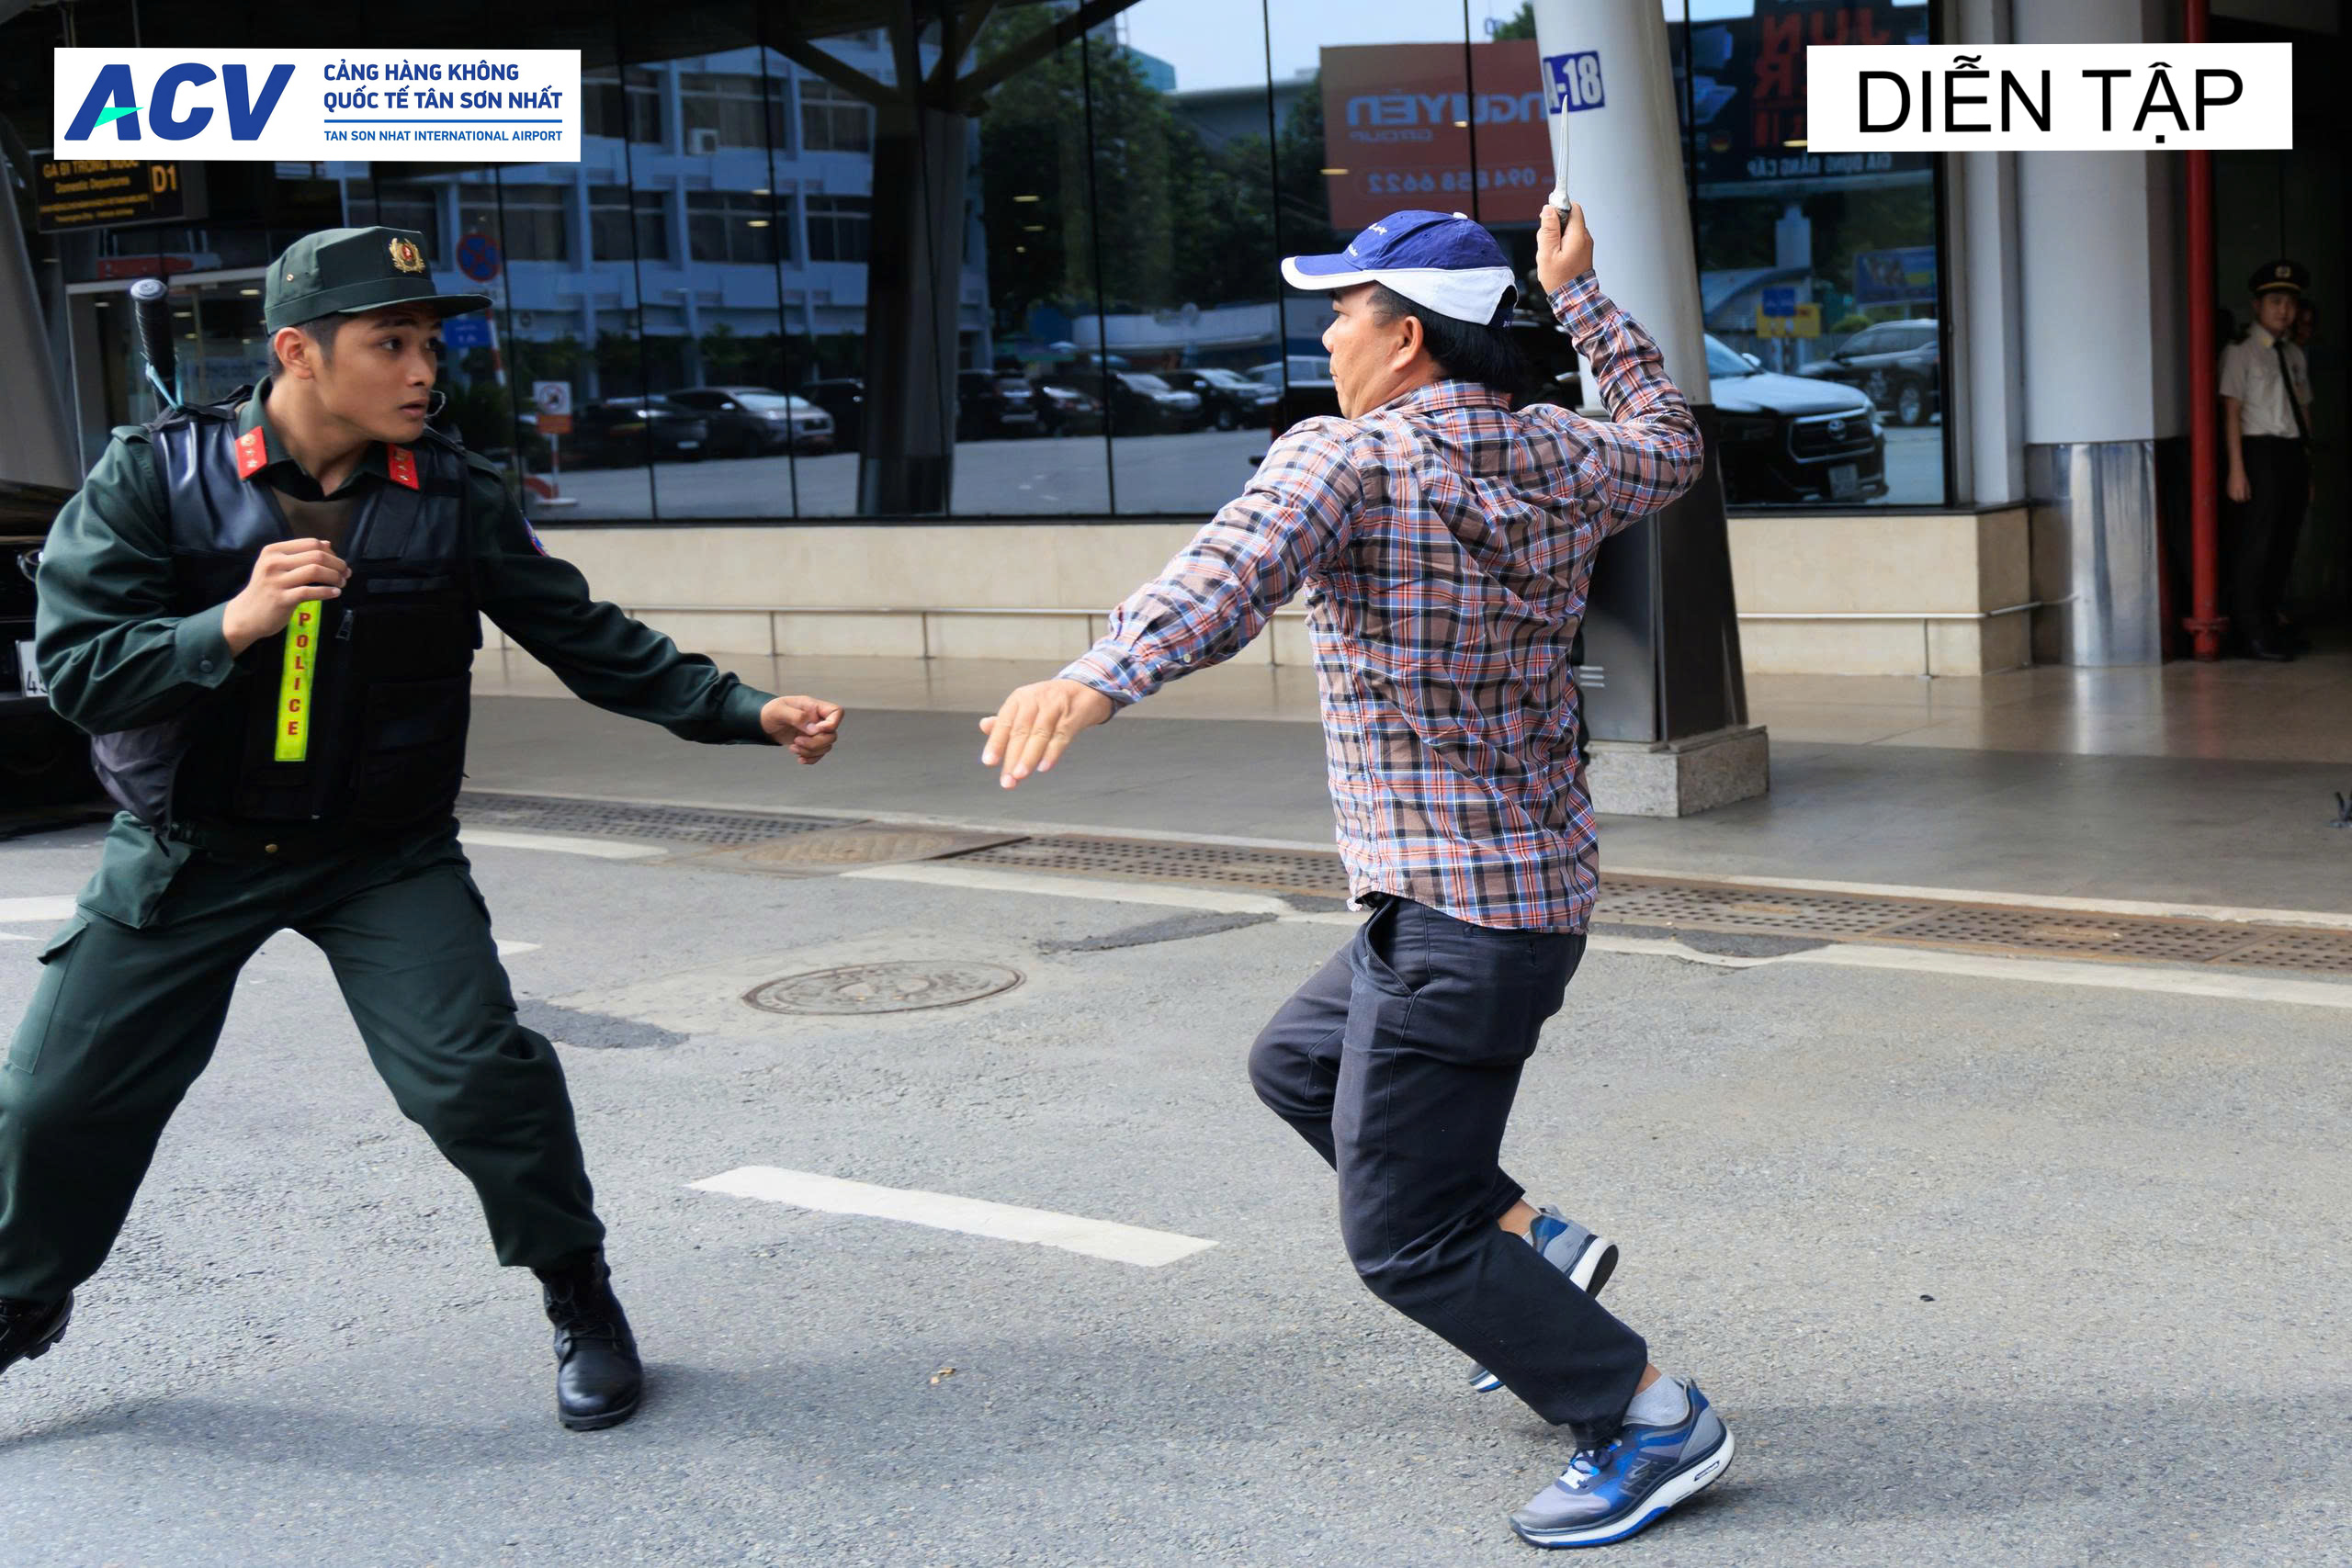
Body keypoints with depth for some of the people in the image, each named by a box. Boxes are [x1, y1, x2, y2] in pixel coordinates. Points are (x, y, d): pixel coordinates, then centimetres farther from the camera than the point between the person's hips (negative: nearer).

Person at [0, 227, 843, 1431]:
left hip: (384, 856, 0)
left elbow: (589, 640, -5)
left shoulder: (454, 497, -8)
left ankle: (580, 1299, 8)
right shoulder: (157, 473, -11)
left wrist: (750, 713, -15)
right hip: (187, 854, 1)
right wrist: (234, 624, -32)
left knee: (474, 1077, -16)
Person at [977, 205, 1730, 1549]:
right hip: (1543, 884, 9)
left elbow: (1236, 570, -37)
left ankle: (1651, 1420, 7)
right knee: (1298, 1059, 27)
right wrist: (1584, 298, 36)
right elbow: (1669, 446, 28)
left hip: (1451, 920, -9)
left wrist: (1096, 679, -54)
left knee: (1402, 1238, 0)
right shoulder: (1557, 456, 5)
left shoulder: (1347, 457, -16)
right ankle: (1528, 1242, 24)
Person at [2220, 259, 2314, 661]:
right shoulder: (2240, 353, -3)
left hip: (2294, 454, 7)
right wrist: (2237, 470, -15)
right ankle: (2252, 632, 0)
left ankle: (2270, 625, 19)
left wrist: (2307, 469, 15)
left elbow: (2303, 413, 18)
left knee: (2284, 544, 10)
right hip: (2259, 451, -7)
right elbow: (2231, 412, -8)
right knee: (2255, 544, -6)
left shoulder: (2295, 356, 17)